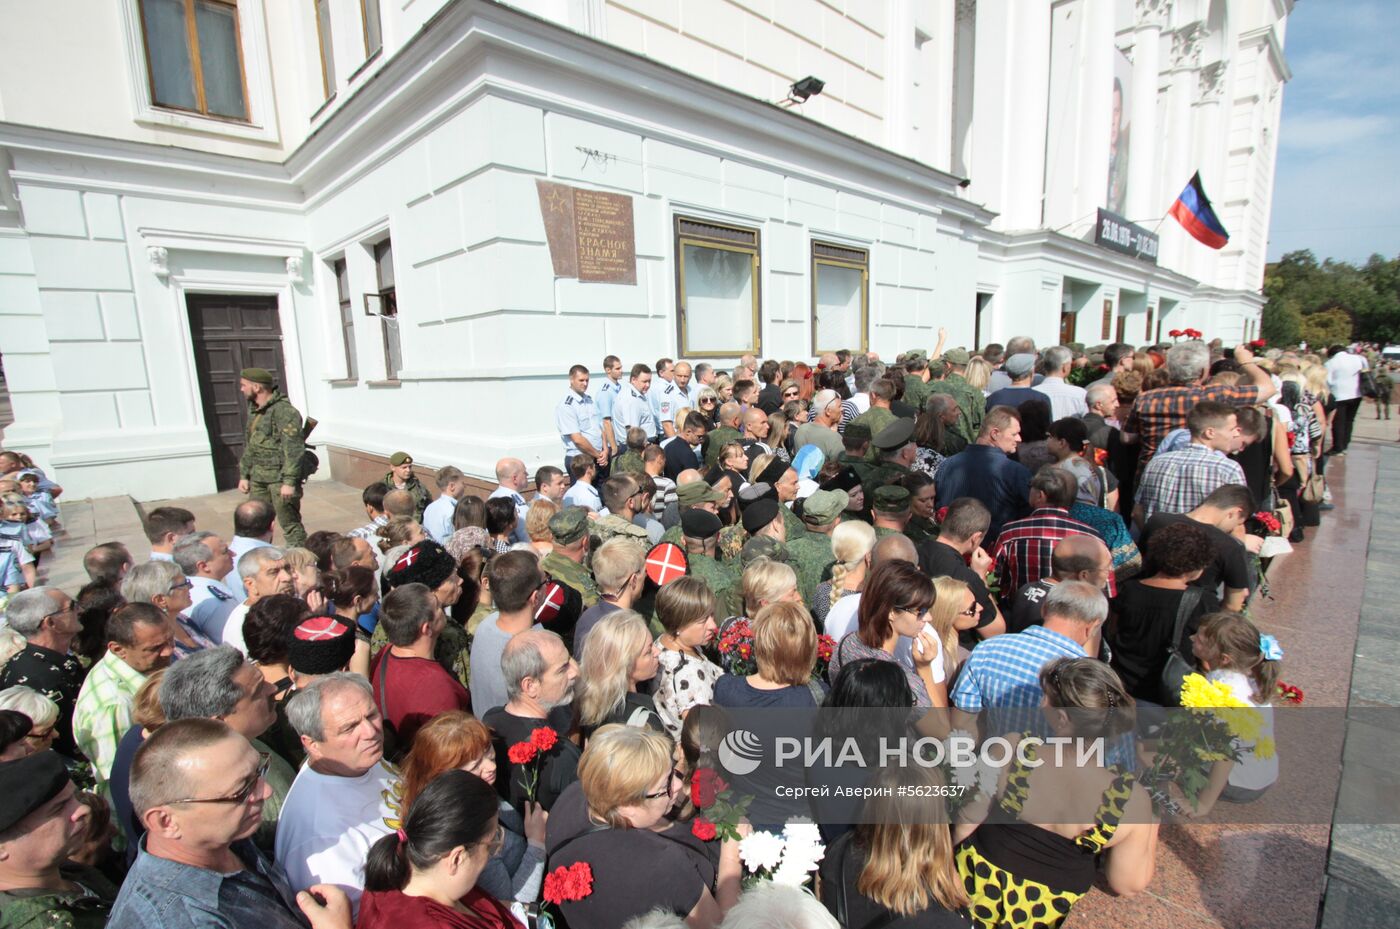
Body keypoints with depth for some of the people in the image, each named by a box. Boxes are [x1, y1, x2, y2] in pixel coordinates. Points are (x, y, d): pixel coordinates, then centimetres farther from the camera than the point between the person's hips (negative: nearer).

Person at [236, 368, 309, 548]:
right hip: (258, 478, 9)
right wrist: (244, 475, 21)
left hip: (280, 478, -9)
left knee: (290, 524, -4)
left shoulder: (284, 410, -14)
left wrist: (290, 481, -22)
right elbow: (248, 446, 24)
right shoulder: (253, 410, 15)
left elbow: (293, 449, -19)